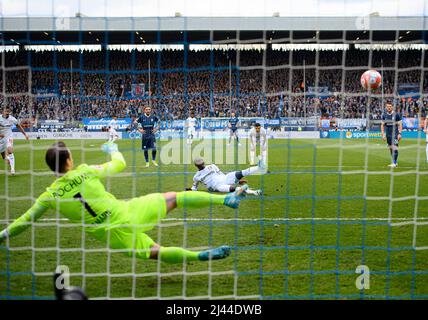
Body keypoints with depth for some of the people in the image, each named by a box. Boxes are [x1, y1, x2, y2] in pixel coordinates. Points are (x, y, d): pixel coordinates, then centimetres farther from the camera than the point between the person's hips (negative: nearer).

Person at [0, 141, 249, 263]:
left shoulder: (50, 196, 1)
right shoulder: (86, 171, -3)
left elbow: (25, 221, 11)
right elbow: (119, 164, 14)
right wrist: (112, 149, 35)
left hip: (114, 235, 2)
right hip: (128, 213, -1)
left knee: (157, 252, 13)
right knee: (173, 198, 11)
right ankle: (226, 199, 7)